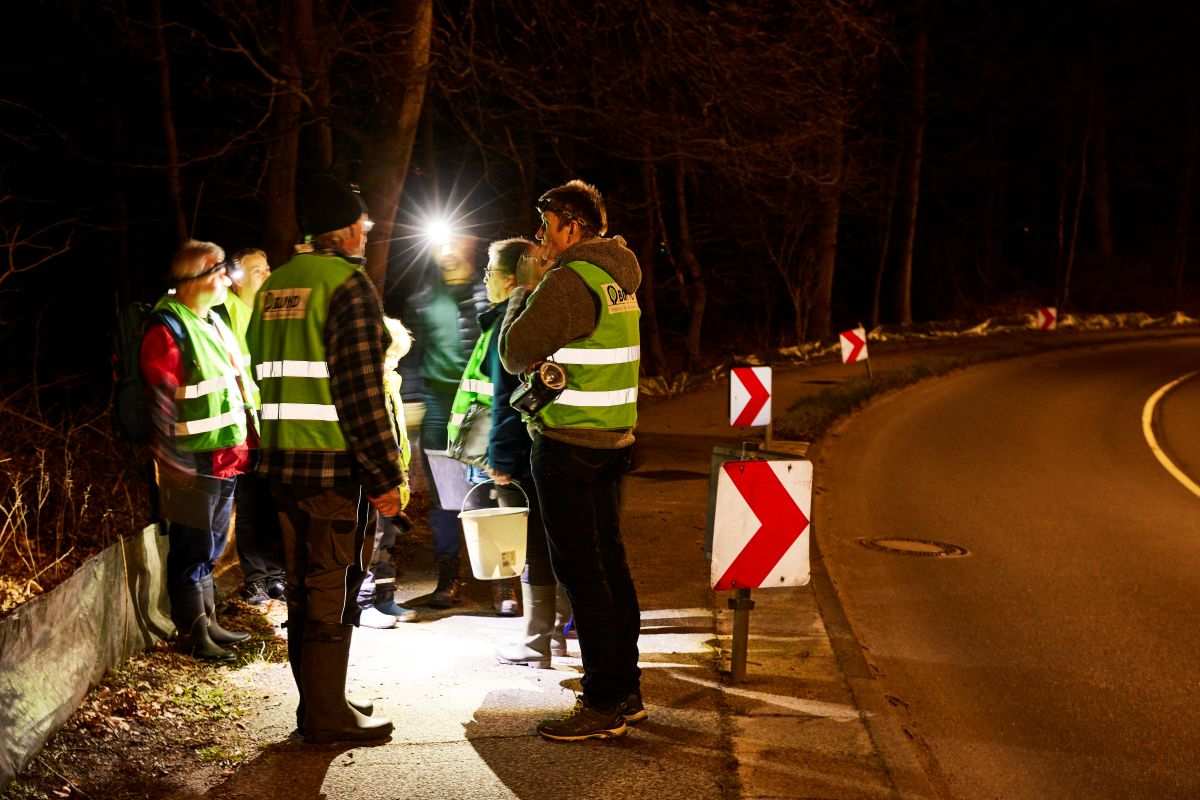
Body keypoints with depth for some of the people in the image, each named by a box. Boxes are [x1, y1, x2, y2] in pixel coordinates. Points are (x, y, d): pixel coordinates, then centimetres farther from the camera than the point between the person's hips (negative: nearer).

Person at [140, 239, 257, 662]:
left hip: (225, 458, 9)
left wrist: (246, 443, 18)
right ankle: (193, 634, 12)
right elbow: (164, 404, -17)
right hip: (193, 464, -9)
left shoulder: (214, 321, 14)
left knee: (211, 545, 18)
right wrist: (177, 465, -17)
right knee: (193, 549, 1)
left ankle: (209, 623, 29)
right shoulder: (167, 328, -16)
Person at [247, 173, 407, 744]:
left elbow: (265, 374, 16)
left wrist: (276, 446, 20)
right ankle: (328, 717, 6)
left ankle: (317, 702, 26)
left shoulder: (274, 285, 13)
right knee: (333, 591, 0)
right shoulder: (348, 284, -12)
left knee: (304, 588, 15)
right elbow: (361, 391, -18)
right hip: (336, 464, -8)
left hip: (282, 461, 8)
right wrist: (385, 476, -16)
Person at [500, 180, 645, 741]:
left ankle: (603, 705, -3)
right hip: (612, 438, 10)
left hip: (569, 444, -9)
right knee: (609, 563, 14)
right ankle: (625, 692, 21)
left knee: (579, 569, -5)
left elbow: (515, 353, -13)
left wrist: (526, 289, 0)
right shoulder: (617, 278, 14)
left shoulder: (567, 281, -16)